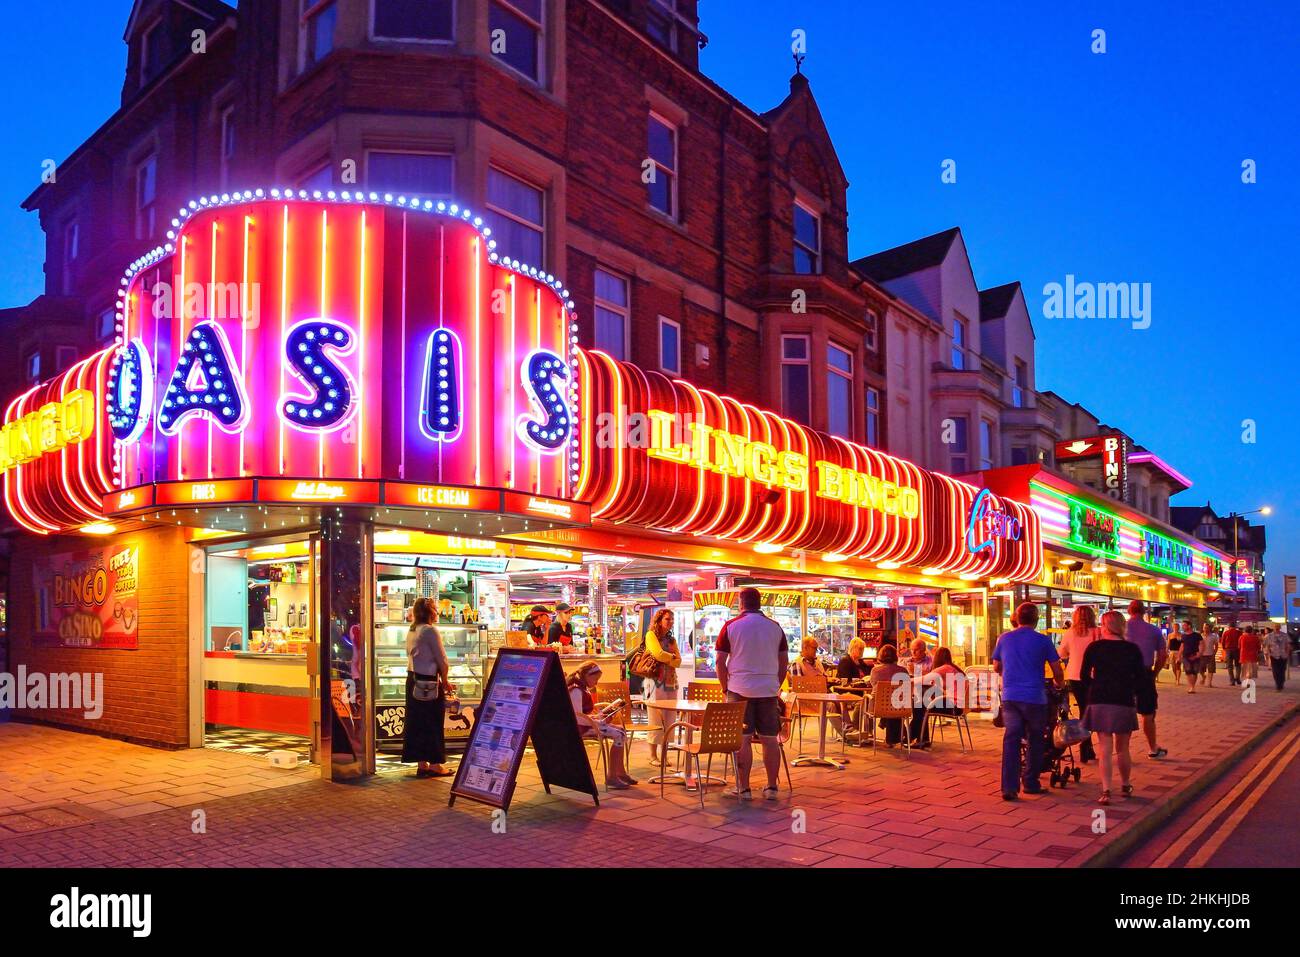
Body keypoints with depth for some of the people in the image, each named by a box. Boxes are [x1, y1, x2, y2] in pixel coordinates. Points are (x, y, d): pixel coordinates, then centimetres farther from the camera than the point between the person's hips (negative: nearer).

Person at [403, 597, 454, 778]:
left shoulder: (411, 631, 11)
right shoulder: (430, 630, -14)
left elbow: (411, 655, 11)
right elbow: (442, 660, -14)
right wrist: (444, 681, 1)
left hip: (413, 680, 8)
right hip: (429, 682, -8)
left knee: (417, 722, 11)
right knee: (433, 723, 0)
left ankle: (421, 764, 17)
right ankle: (435, 764, 6)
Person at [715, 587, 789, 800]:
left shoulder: (731, 626, -1)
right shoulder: (775, 627, 7)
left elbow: (720, 662, -2)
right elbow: (784, 662, 10)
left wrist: (725, 688, 7)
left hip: (740, 689, -2)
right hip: (768, 690, 2)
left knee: (742, 740, 1)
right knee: (770, 739, 7)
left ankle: (743, 788, 4)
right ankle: (772, 787, 11)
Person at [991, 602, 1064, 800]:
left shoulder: (1004, 638, 5)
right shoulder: (1043, 640, -4)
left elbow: (996, 667, 17)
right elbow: (1057, 672, 1)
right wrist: (1059, 684, 22)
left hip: (1009, 696, 2)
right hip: (1034, 697, -2)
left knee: (1011, 740, 3)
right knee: (1035, 740, 14)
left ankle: (1009, 787, -4)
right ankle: (1030, 783, 21)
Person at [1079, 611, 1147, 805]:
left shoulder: (1094, 647, -3)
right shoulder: (1132, 649, 0)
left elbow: (1084, 675, -2)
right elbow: (1141, 678, 0)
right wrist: (1129, 690, 15)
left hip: (1100, 702, -1)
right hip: (1125, 703, 1)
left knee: (1105, 749, 2)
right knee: (1122, 749, 17)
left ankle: (1106, 791, -6)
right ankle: (1126, 786, 31)